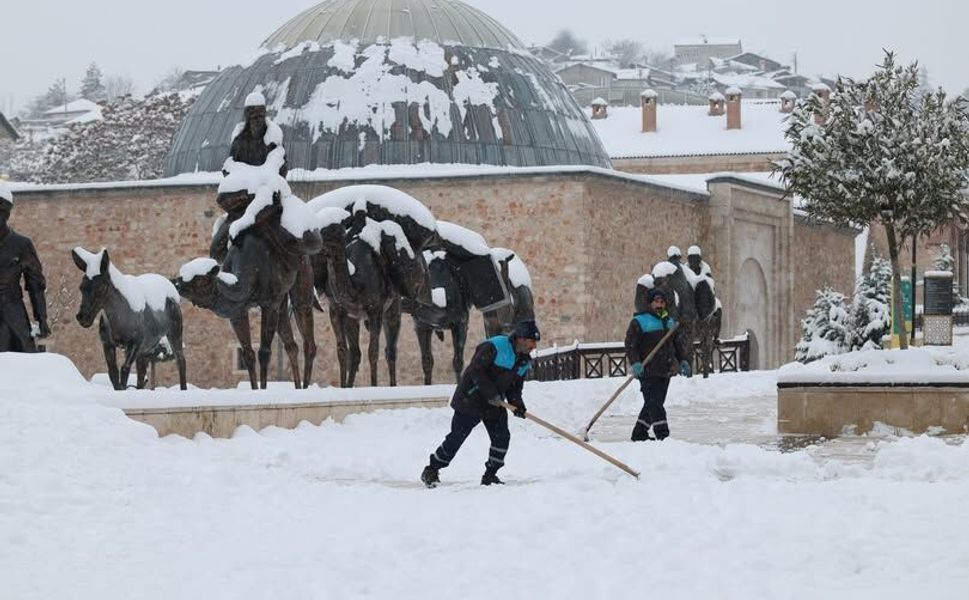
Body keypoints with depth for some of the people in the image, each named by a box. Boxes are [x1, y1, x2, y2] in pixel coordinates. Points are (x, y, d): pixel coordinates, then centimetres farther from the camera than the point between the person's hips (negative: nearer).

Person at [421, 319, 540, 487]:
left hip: (494, 404, 8)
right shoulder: (495, 346, -20)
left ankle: (490, 475, 12)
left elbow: (514, 386, 12)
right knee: (457, 436, -5)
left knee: (502, 437, -2)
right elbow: (476, 370, -23)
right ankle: (431, 470, 6)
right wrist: (491, 393, -26)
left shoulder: (524, 361, 6)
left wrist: (517, 404, -6)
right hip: (471, 398, -7)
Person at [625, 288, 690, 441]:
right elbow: (630, 344, -9)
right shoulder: (639, 322, -4)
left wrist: (683, 361, 16)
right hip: (648, 371, -7)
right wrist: (635, 363, -22)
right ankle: (662, 435, -14)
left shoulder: (669, 321, 18)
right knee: (654, 403, -11)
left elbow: (677, 344, 27)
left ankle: (639, 434, 19)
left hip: (665, 371, 7)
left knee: (654, 404, 10)